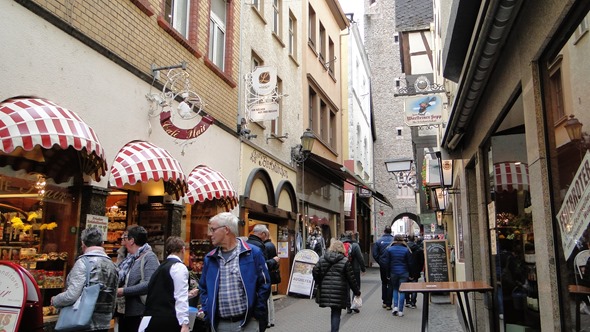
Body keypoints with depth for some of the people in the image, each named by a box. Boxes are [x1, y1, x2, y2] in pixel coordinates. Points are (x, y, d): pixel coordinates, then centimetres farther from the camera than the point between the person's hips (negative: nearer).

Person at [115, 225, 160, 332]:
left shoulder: (149, 257, -12)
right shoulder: (129, 258, 13)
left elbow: (149, 284, -25)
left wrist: (124, 291, -21)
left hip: (138, 314, -8)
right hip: (123, 312, 8)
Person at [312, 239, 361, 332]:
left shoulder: (322, 259, 5)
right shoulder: (345, 261, -4)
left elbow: (315, 272, 1)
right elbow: (351, 279, -3)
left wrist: (320, 283, 17)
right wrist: (357, 292, 7)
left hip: (325, 291, 3)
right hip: (339, 292, -3)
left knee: (334, 312, 16)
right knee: (336, 313, 5)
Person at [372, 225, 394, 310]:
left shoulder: (379, 241, -4)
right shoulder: (394, 240, -9)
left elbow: (375, 254, -6)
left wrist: (380, 262, 6)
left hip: (382, 265, 2)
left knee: (384, 283, 18)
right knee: (390, 284, 5)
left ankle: (384, 302, 22)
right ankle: (388, 304, 3)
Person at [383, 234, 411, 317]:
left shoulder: (389, 249, -2)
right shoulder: (406, 250, -3)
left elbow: (387, 263, -2)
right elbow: (409, 263, -1)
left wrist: (388, 274, 5)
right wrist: (410, 274, 6)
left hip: (393, 273, 1)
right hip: (404, 273, -1)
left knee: (395, 289, 18)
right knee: (402, 291, 3)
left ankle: (395, 306, 2)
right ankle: (400, 311, 2)